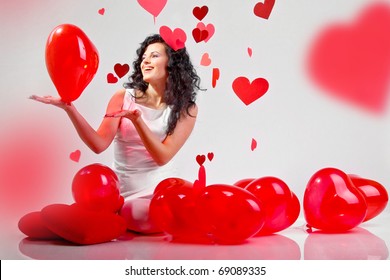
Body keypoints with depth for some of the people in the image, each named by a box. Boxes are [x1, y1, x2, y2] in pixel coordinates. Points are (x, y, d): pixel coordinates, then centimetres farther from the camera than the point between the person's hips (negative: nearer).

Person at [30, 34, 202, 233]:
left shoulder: (186, 109, 0)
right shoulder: (124, 97, 2)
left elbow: (162, 157, -11)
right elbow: (99, 144, -8)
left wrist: (137, 120, -25)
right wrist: (70, 109, -21)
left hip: (158, 191, 0)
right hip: (119, 191, 0)